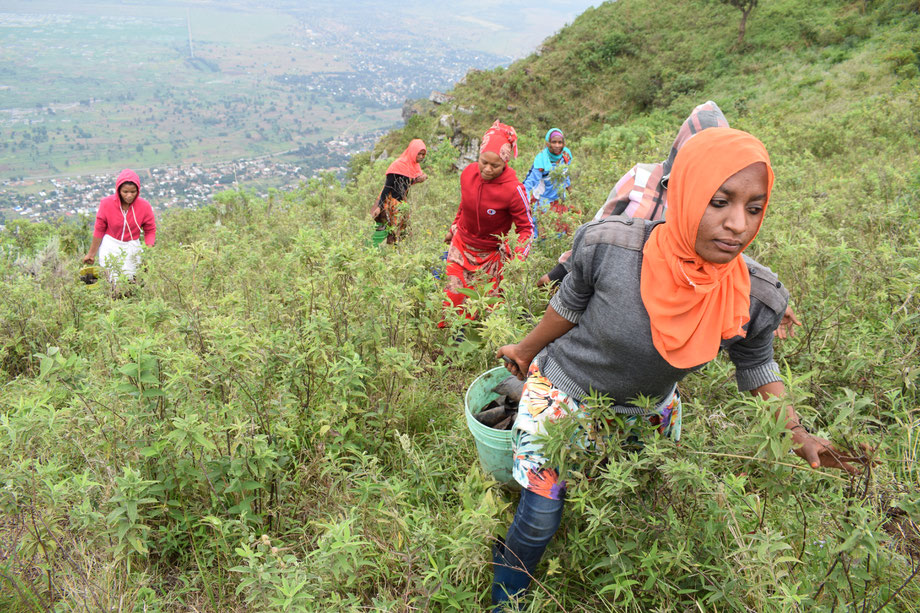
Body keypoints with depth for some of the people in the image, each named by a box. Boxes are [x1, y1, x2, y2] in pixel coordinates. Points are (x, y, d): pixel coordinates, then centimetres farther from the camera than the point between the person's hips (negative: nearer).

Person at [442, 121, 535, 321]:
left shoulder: (513, 189, -25)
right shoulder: (468, 173, -11)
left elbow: (526, 228, -17)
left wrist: (518, 257, -31)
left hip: (491, 255, -4)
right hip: (461, 246, 4)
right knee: (452, 299, 6)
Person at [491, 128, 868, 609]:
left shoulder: (758, 299, -23)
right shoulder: (607, 245, -31)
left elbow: (755, 366, 0)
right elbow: (570, 304, -10)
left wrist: (796, 433, -11)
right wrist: (526, 349, 6)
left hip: (649, 414, 3)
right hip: (563, 394, -2)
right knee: (540, 519, 6)